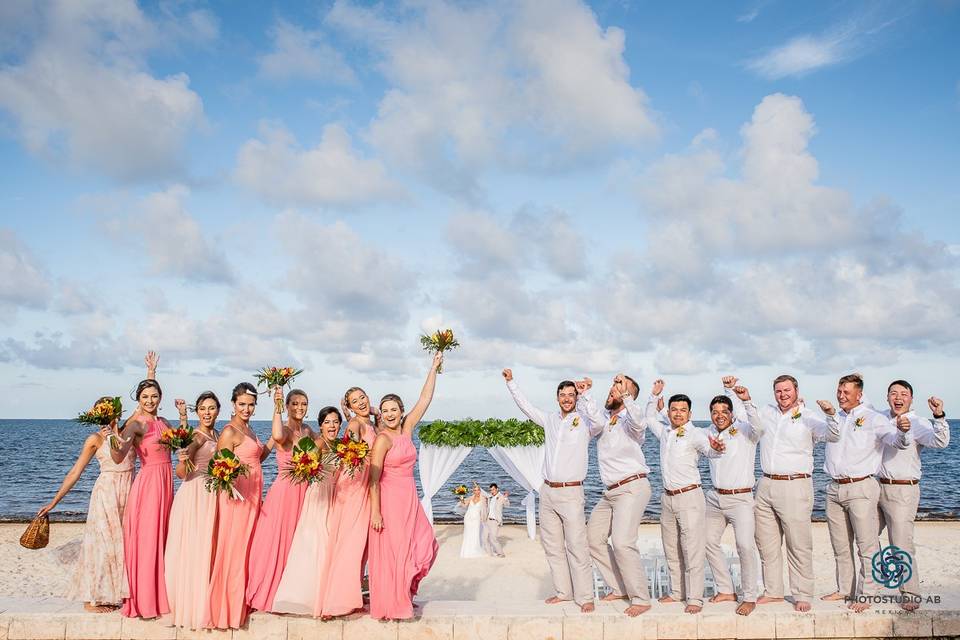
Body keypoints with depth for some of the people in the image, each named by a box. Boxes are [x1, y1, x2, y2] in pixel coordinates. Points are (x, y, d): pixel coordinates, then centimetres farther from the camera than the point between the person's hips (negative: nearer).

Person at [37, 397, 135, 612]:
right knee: (102, 542, -2)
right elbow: (75, 472, 0)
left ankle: (113, 594, 17)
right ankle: (91, 598, 8)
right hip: (106, 494, -4)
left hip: (128, 494, 4)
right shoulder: (95, 439, -2)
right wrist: (54, 502, -1)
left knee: (121, 543, 7)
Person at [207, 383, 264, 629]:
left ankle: (242, 600, 20)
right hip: (237, 494, -8)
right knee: (234, 548, -4)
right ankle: (228, 607, 4)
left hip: (253, 496, 8)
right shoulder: (229, 431, -10)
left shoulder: (248, 429, 16)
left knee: (247, 547, 12)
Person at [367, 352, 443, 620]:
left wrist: (434, 368, 8)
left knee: (423, 547, 8)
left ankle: (405, 596, 24)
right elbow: (373, 478, -14)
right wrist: (375, 511, -18)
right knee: (391, 552, 0)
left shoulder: (407, 429, 5)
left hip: (410, 498, 7)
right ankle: (391, 606, 11)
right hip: (390, 500, -7)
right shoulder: (382, 439, -12)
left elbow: (425, 399, 7)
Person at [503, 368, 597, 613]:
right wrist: (511, 383, 22)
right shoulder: (550, 420, 11)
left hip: (571, 493, -5)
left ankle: (585, 597, -2)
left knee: (577, 547, -8)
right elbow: (526, 406, 20)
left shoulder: (584, 421, -2)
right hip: (547, 492, 5)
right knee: (552, 546, 10)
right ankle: (563, 591, 20)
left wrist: (585, 395, -27)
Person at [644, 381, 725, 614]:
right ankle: (677, 592, 24)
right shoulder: (665, 433, 12)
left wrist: (716, 448, -51)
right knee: (671, 550, 13)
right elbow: (650, 418, 31)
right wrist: (655, 395, 22)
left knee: (692, 550, -7)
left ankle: (695, 599, -4)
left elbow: (709, 450, -28)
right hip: (668, 498, 7)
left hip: (690, 498, -7)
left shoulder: (695, 434, -8)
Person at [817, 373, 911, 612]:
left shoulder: (873, 419, -3)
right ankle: (844, 590, 24)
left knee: (867, 545, -6)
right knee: (840, 546, 14)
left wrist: (903, 431, -36)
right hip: (835, 488, 6)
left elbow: (899, 441, -14)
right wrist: (829, 414, -3)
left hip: (861, 487, -6)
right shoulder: (834, 418, 16)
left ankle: (865, 595, 0)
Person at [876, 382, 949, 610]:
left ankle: (911, 594, 9)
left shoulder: (918, 423, -10)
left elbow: (940, 442, -28)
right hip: (877, 486, 7)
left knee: (902, 547, -6)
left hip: (903, 491, -7)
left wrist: (939, 417, -41)